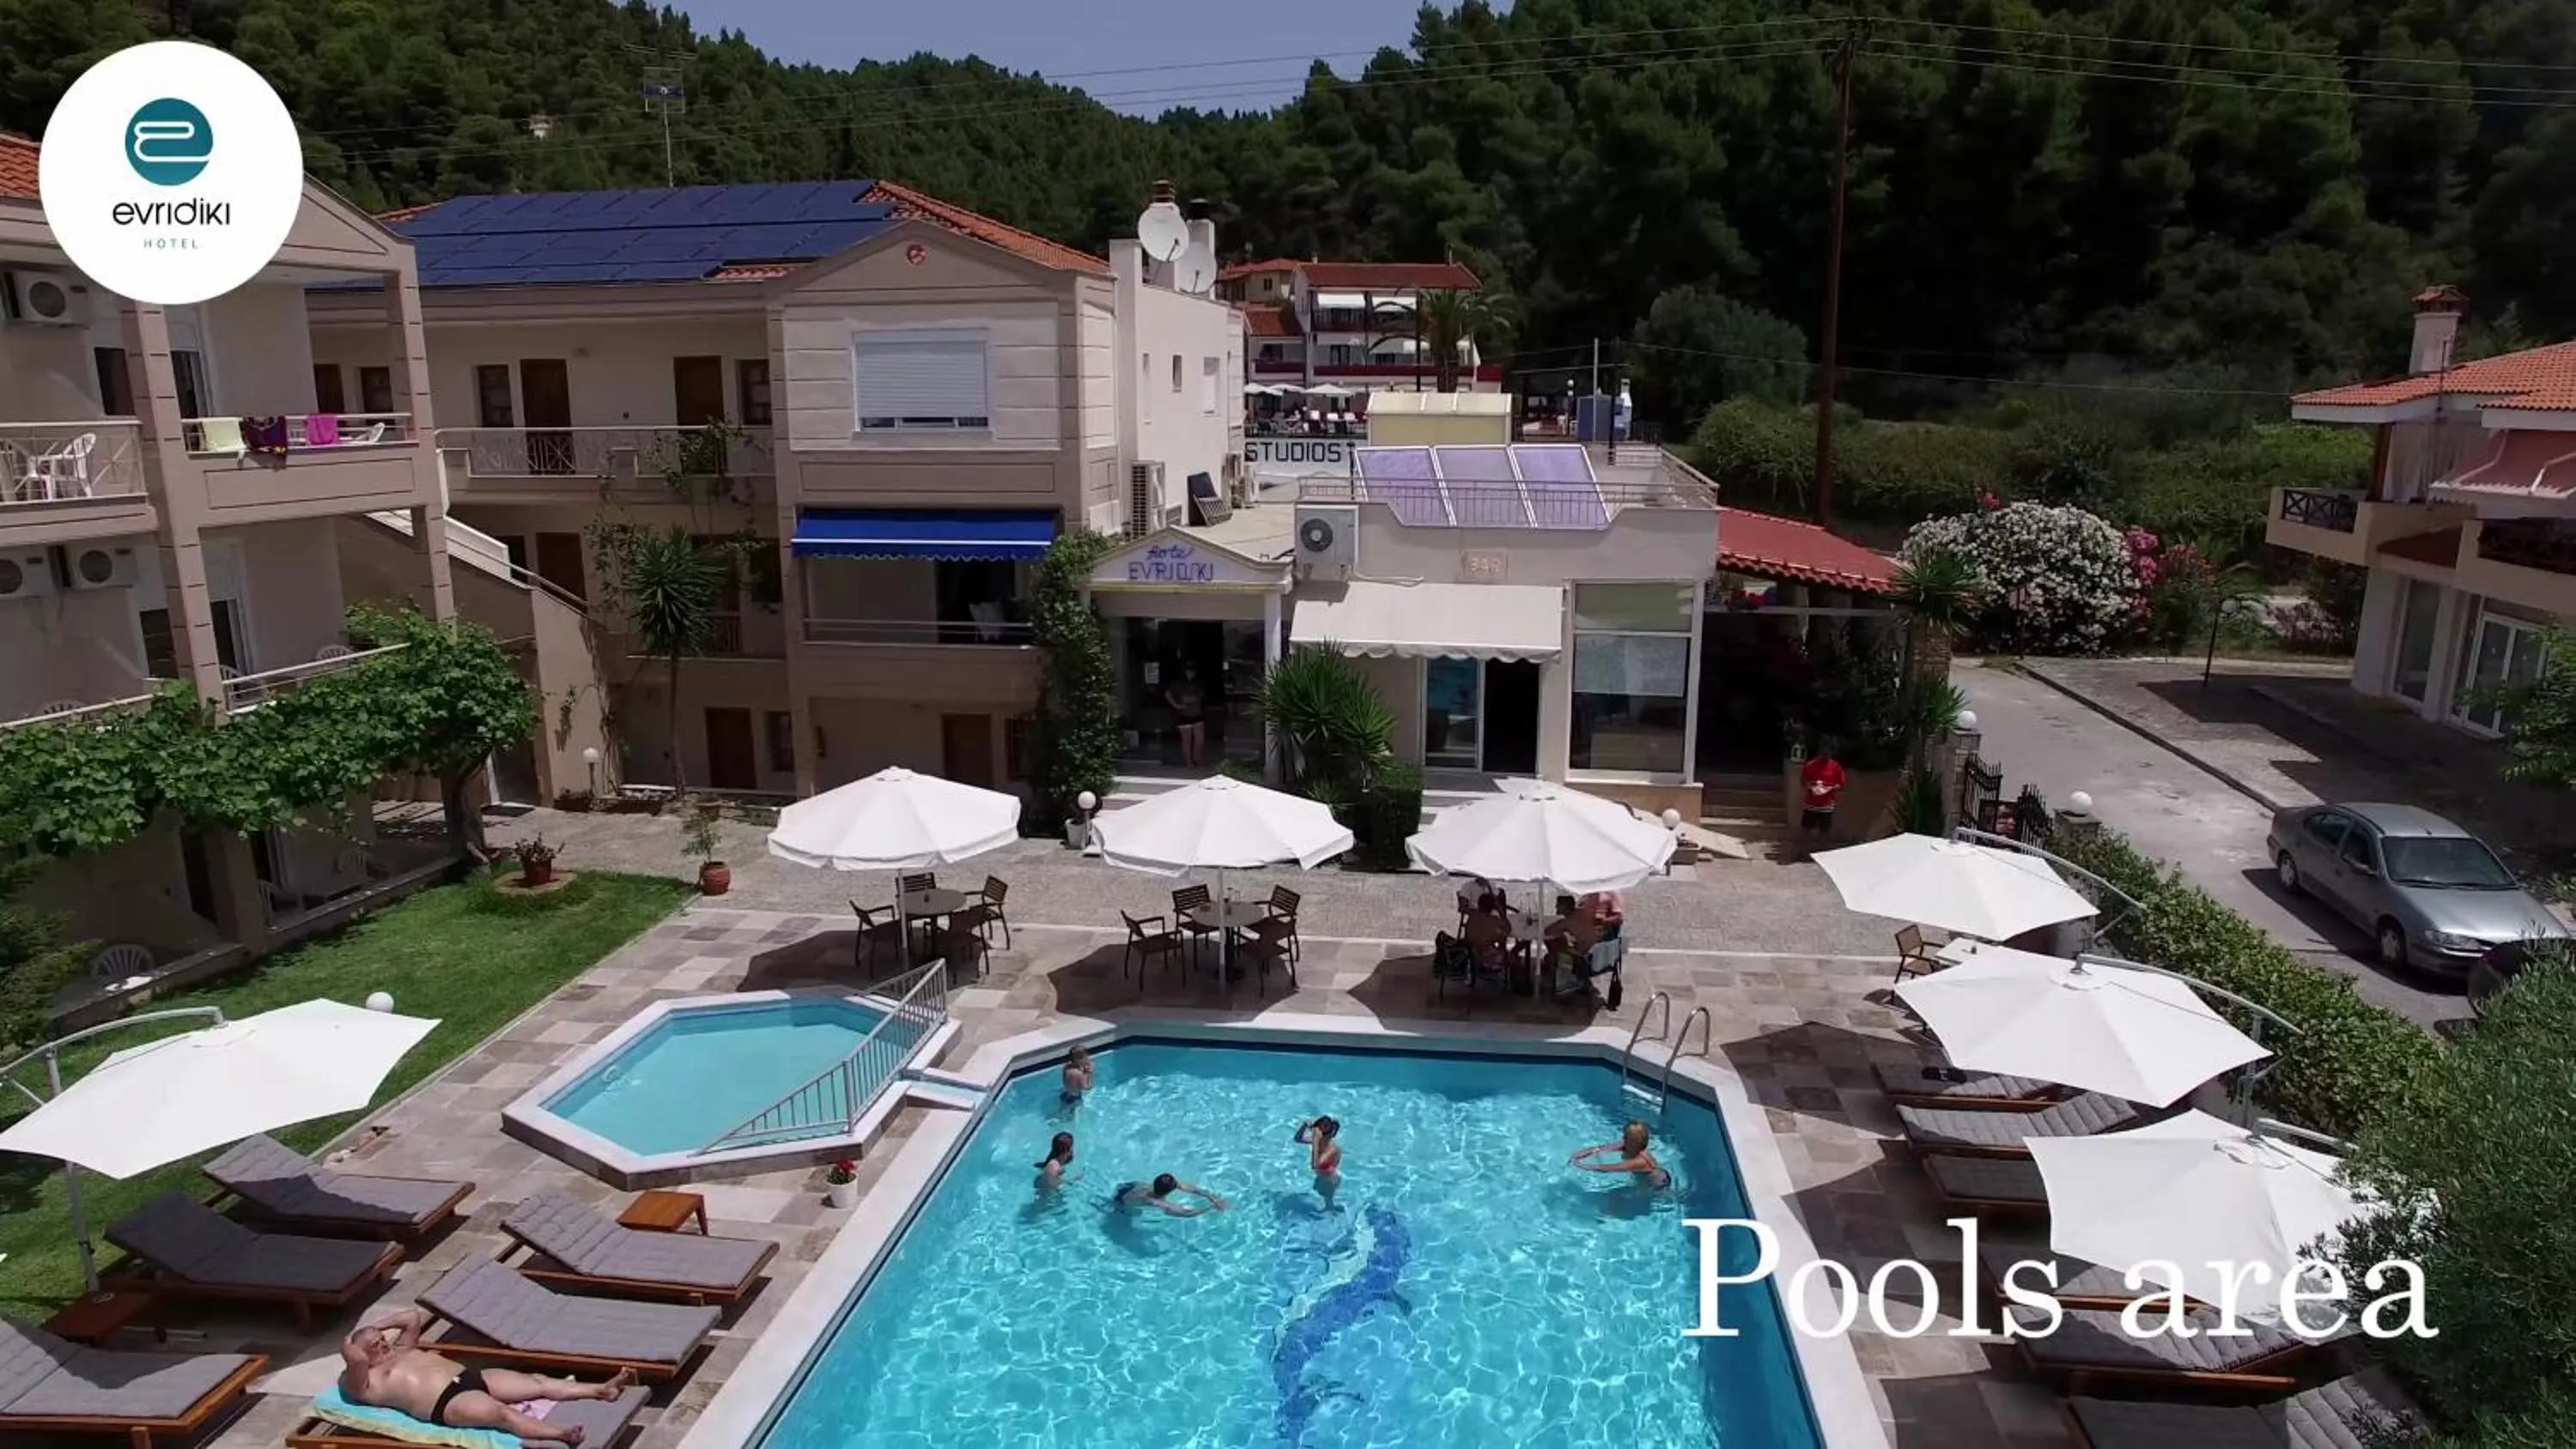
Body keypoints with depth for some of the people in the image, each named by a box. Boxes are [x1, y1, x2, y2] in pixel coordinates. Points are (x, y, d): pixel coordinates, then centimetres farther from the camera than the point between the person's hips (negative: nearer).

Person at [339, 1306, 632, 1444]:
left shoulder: (401, 1352, 27)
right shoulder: (366, 1384, 3)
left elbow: (414, 1317, 33)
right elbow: (355, 1358, -16)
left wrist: (374, 1327, 29)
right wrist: (348, 1344, 3)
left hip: (472, 1377, 9)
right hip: (448, 1403, -9)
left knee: (539, 1382, -9)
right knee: (504, 1414, -33)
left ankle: (602, 1389, -20)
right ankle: (561, 1434, -55)